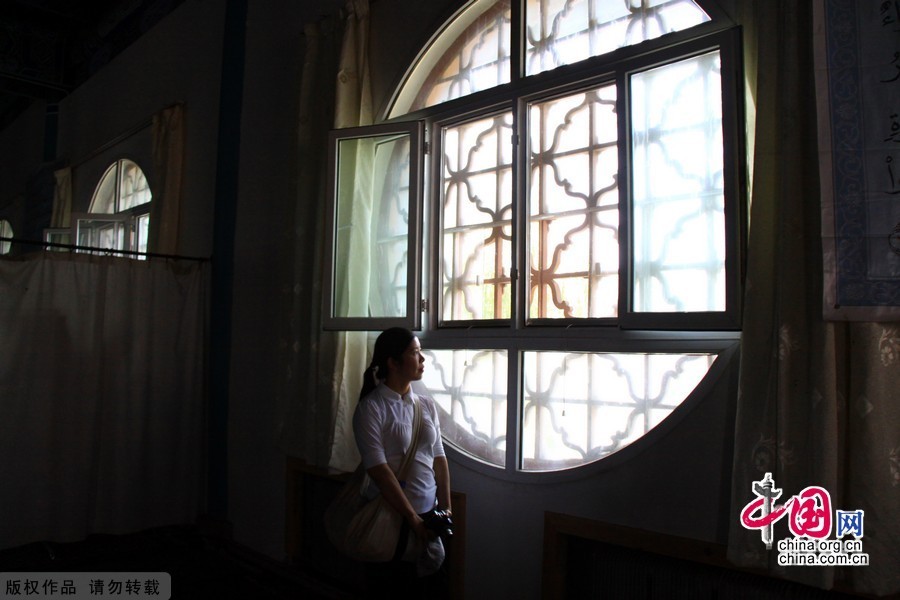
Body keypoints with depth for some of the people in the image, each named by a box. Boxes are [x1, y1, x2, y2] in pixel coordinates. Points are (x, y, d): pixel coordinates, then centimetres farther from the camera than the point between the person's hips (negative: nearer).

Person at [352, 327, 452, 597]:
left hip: (429, 514, 5)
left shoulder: (427, 405, 5)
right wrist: (413, 518, -16)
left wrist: (446, 508, 0)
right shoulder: (371, 407, -12)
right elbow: (379, 470, -17)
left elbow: (439, 458, 7)